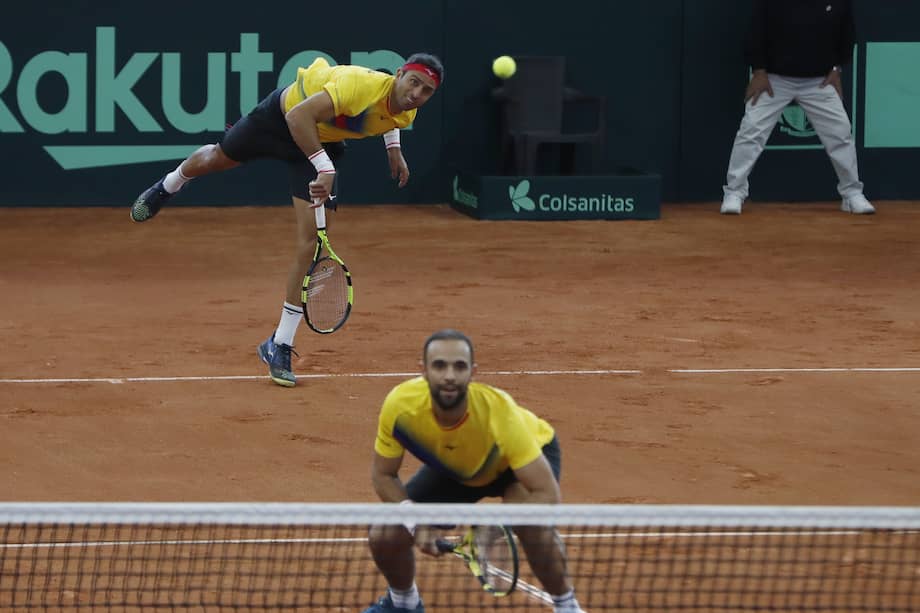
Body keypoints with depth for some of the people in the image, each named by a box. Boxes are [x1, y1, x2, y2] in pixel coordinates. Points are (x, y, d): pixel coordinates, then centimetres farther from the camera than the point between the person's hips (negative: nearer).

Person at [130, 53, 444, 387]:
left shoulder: (406, 113, -17)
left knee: (310, 239, -10)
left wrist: (393, 146, 4)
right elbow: (300, 115, -46)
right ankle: (167, 187, 64)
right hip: (282, 115, -4)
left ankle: (279, 346, -1)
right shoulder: (361, 85, -41)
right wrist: (325, 168, -49)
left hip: (323, 139, 4)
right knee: (216, 159, 25)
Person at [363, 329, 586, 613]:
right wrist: (416, 522, -32)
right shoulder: (400, 406, -34)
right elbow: (383, 475, -17)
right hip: (452, 468, 4)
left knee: (533, 526, -35)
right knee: (383, 537, -9)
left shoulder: (498, 412, -42)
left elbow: (547, 494, -41)